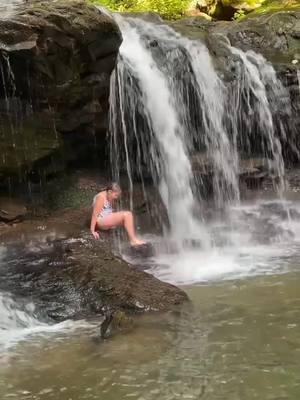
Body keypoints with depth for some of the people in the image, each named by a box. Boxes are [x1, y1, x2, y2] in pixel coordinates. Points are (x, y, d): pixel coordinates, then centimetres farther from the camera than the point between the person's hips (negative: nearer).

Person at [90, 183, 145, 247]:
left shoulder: (110, 198, 14)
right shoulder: (101, 197, -15)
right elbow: (95, 214, -19)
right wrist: (92, 231, -21)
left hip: (108, 220, 10)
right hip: (101, 222, -10)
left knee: (129, 214, 1)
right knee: (126, 215, -22)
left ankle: (134, 238, -5)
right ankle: (133, 240, -24)